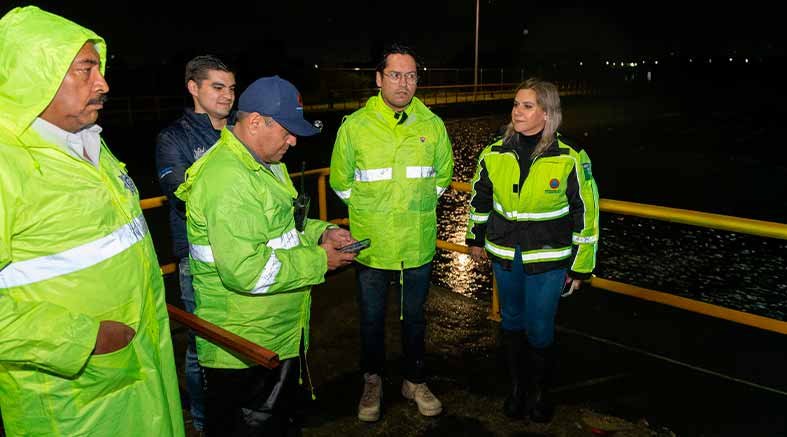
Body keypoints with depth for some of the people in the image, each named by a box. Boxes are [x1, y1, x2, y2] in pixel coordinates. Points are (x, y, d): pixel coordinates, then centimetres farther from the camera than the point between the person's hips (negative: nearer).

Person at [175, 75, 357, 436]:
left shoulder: (264, 163, 9)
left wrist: (320, 232, 2)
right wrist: (318, 261, -22)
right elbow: (245, 270, -32)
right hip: (245, 347, -10)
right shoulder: (229, 179, -26)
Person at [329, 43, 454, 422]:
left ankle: (415, 381, 37)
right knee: (372, 319, 13)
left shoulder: (432, 125, -2)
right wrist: (370, 212, 6)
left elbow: (442, 176, 13)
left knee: (414, 317, 17)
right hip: (371, 245, -1)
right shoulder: (354, 126, -8)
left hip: (419, 245, 2)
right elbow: (341, 181, 4)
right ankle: (372, 381, 35)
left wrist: (416, 207, 11)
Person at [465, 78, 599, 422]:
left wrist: (580, 267, -4)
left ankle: (540, 391, 31)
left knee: (539, 329, 4)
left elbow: (586, 214, -7)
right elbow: (480, 198, 12)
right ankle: (517, 386, 37)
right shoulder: (494, 154, -4)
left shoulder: (571, 158, -13)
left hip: (548, 259, -3)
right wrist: (476, 239, 19)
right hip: (504, 255, 3)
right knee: (512, 321, 16)